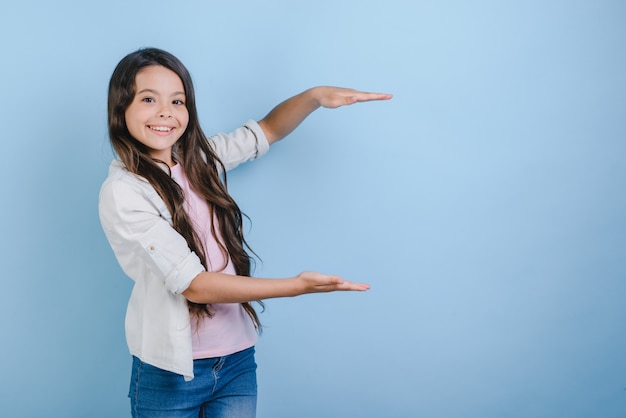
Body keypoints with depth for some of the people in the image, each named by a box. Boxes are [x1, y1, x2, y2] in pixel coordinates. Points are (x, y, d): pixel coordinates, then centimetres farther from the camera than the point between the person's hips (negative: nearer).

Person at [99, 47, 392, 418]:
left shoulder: (199, 158, 2)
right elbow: (192, 283, -19)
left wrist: (315, 96, -9)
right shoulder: (122, 193, -15)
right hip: (171, 372, -4)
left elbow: (269, 130, 12)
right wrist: (296, 286, -23)